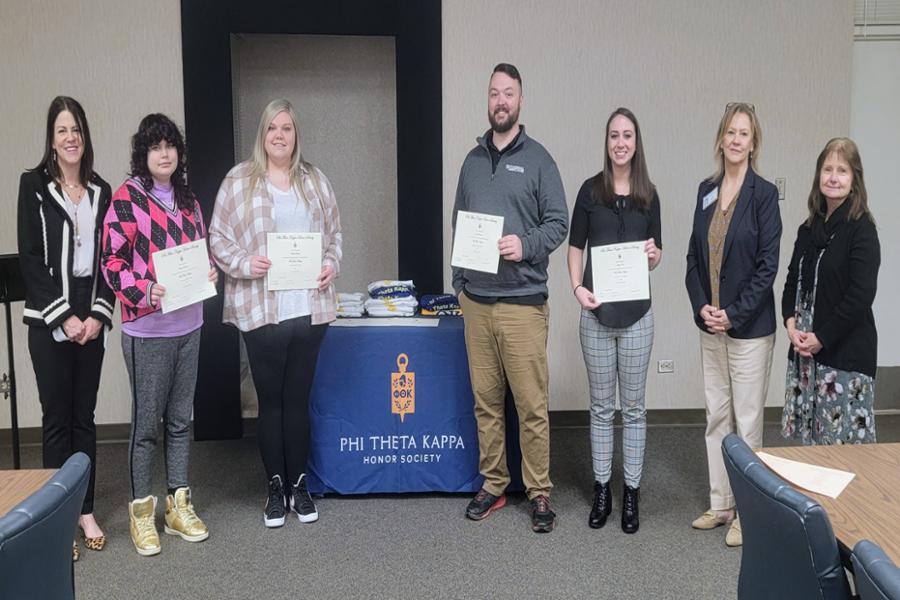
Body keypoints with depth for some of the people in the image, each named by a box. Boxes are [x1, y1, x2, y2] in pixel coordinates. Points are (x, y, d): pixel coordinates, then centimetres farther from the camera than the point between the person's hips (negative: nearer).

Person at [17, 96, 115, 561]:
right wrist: (64, 316, -12)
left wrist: (98, 314, -5)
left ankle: (86, 511, 18)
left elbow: (108, 258, 7)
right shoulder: (34, 185, -2)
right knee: (56, 418, 1)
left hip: (90, 319, 3)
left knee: (85, 416, 9)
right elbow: (30, 258, -7)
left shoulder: (101, 191, 9)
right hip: (49, 321, -3)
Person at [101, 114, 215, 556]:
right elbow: (112, 261, -11)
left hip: (189, 324, 6)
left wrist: (210, 270, 1)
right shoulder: (127, 198, -7)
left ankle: (179, 504, 24)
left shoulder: (187, 199, 12)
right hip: (147, 328, -6)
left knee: (181, 418, 13)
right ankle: (141, 510, 17)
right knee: (147, 421, 2)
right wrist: (143, 292, -25)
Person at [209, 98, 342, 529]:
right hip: (260, 310, -2)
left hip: (309, 308, 3)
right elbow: (218, 238, 1)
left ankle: (299, 484, 23)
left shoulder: (316, 181, 12)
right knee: (270, 400, 7)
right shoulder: (238, 182, 2)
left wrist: (331, 263, -1)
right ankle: (275, 487, 20)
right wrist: (244, 264, -15)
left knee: (298, 399, 11)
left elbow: (334, 233, 17)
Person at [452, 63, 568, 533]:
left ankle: (539, 493, 10)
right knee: (485, 401, 10)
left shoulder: (537, 159, 1)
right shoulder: (472, 160, 15)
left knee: (531, 405, -2)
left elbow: (558, 222, 0)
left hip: (522, 301, -4)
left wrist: (526, 245, -18)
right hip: (475, 301, 5)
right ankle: (492, 484, 22)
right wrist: (459, 282, 13)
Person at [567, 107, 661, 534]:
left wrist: (653, 254, -14)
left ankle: (631, 493, 18)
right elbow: (575, 247, 3)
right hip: (597, 312, 0)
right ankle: (601, 489, 20)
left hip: (636, 313, 1)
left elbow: (655, 259, 9)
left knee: (633, 406, 8)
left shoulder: (649, 194, 4)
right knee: (601, 406, 9)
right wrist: (577, 288, -13)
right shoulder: (591, 189, 1)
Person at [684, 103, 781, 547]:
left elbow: (768, 265, -11)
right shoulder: (707, 190, 8)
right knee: (716, 416, 13)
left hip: (749, 328, -5)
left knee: (747, 420, 3)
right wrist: (701, 307, -4)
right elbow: (694, 256, 9)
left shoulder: (763, 194, -8)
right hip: (710, 326, 5)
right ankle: (719, 503, 25)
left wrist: (734, 314, -15)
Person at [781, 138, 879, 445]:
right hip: (805, 350, 6)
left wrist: (821, 337, -14)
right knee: (810, 437, 10)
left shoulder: (861, 230, -8)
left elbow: (861, 296, -15)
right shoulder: (809, 229, 11)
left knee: (842, 437, -2)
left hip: (845, 351, -6)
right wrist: (791, 324, -3)